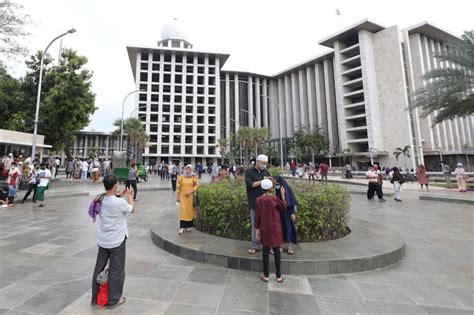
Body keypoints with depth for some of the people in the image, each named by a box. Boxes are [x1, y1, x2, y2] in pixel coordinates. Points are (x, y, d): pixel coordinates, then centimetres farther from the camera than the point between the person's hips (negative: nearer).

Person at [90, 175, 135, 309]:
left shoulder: (100, 200, -4)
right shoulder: (120, 202, -24)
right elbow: (131, 209, -3)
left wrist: (121, 196, 16)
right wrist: (130, 196, 10)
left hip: (103, 240, 6)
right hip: (117, 241, -6)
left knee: (99, 268, 19)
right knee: (116, 270, 9)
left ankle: (95, 298, 34)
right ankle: (113, 300, 22)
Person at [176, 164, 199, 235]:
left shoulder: (194, 177, 4)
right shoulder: (181, 177, 4)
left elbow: (196, 186, -3)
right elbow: (178, 187, 3)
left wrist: (190, 192, -15)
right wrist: (177, 197, 0)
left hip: (191, 197, 1)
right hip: (183, 196, -1)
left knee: (190, 211, 6)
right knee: (183, 211, -9)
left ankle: (188, 226, 19)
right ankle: (182, 227, -8)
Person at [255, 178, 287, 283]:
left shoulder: (258, 200, -7)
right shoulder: (274, 198, -17)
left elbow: (257, 216, -3)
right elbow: (284, 208, 0)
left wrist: (257, 229, 6)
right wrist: (283, 195, 4)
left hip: (264, 228, 2)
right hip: (275, 228, -2)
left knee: (265, 249, 12)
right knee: (276, 250, 10)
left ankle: (266, 275, 21)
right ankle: (279, 276, 21)